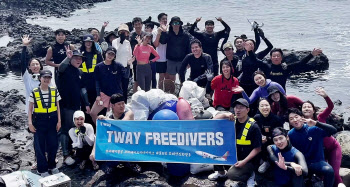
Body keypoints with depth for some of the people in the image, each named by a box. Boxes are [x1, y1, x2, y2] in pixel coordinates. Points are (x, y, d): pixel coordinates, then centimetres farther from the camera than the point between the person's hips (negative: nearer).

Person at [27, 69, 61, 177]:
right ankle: (42, 169, 16)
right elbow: (30, 109, 1)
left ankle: (52, 165, 27)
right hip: (39, 121, -2)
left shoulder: (54, 91, 3)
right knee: (40, 146, 3)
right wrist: (30, 122, -7)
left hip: (52, 120, 2)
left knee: (53, 144, 7)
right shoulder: (34, 93, -3)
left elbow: (57, 107, 7)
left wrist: (59, 121, 2)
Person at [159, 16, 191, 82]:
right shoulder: (168, 34, 0)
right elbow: (162, 41, -17)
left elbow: (188, 48, 2)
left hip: (182, 61, 0)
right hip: (171, 60, 0)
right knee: (171, 80, 6)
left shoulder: (185, 35, 1)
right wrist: (164, 32, -31)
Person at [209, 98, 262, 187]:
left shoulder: (253, 126, -15)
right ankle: (221, 172, 13)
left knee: (231, 174, -30)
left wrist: (244, 161, -22)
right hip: (232, 155, 7)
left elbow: (257, 148, -15)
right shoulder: (233, 121, 1)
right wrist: (225, 115, -18)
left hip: (246, 160, -6)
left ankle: (248, 174, 2)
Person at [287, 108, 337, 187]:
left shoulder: (314, 129, -7)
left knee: (329, 170, -31)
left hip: (317, 162, -1)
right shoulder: (290, 134, -2)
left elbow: (333, 130, -15)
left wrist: (316, 123, -28)